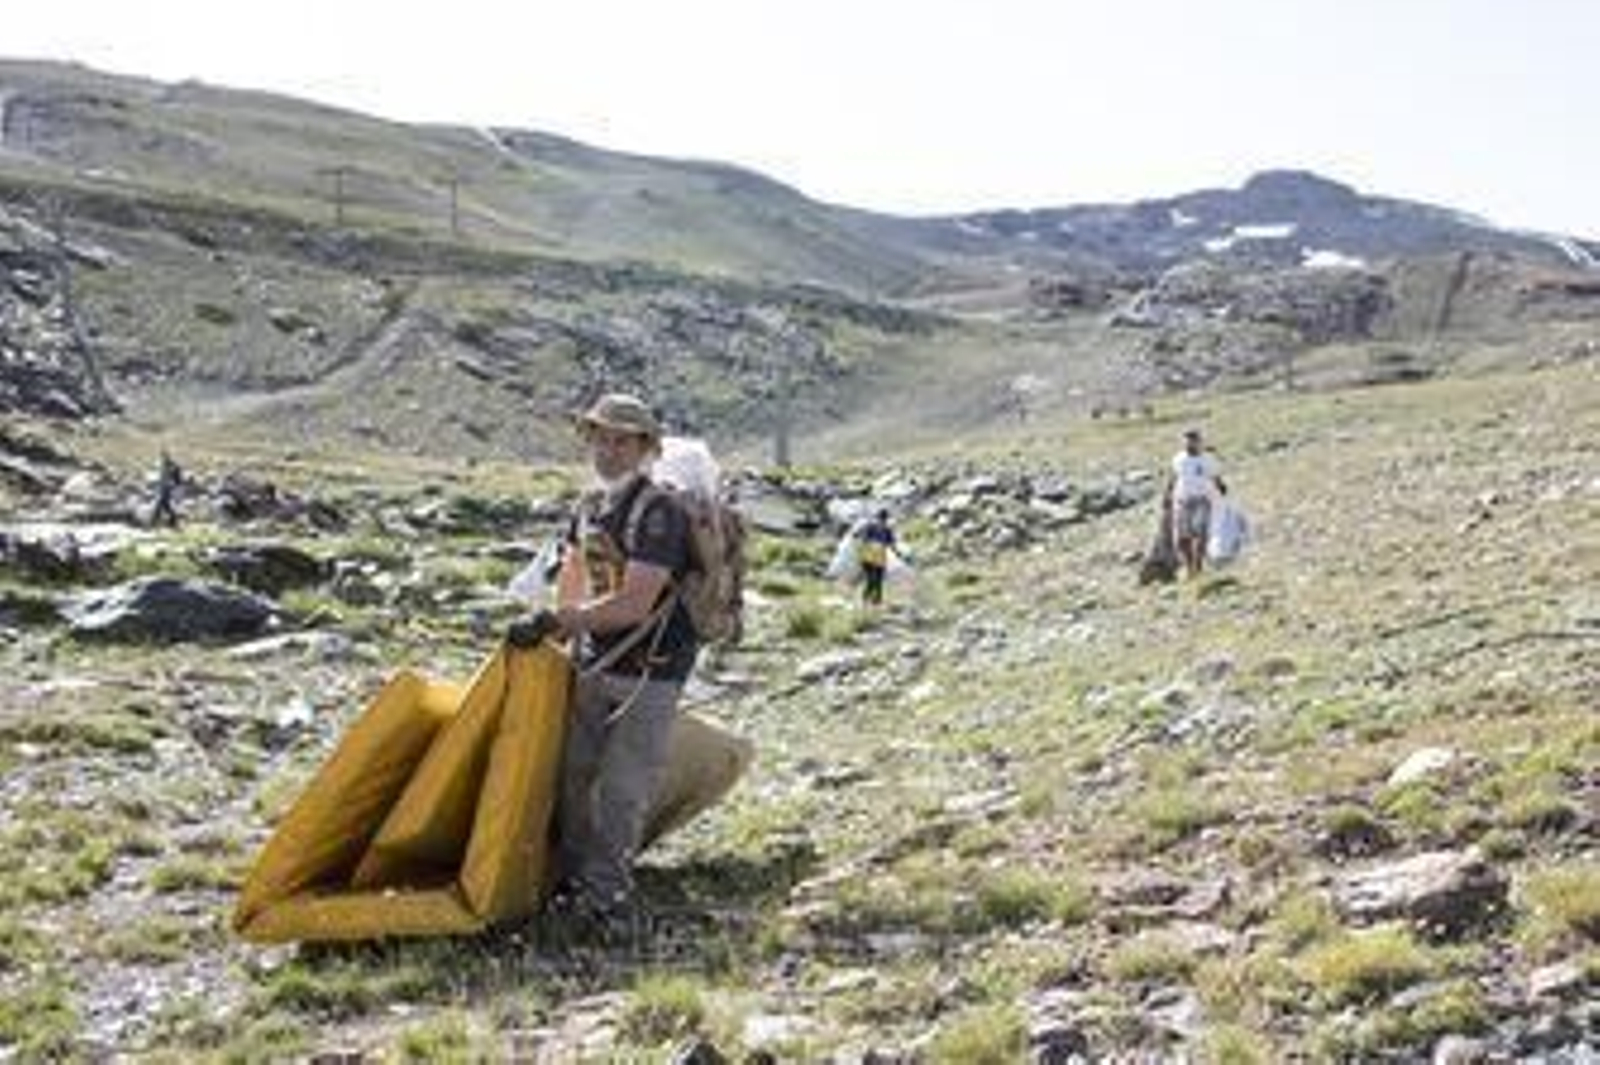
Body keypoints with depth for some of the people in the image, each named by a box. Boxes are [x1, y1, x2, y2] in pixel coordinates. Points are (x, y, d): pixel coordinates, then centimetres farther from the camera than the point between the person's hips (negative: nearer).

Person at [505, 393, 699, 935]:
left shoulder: (657, 512, -19)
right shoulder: (590, 507, 7)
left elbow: (634, 604, -27)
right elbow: (572, 575, 25)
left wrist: (554, 622, -25)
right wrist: (562, 630, 20)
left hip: (649, 672, -8)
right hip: (596, 664, 8)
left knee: (622, 788, -5)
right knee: (574, 773, 10)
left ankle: (606, 897, 4)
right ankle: (572, 878, 23)